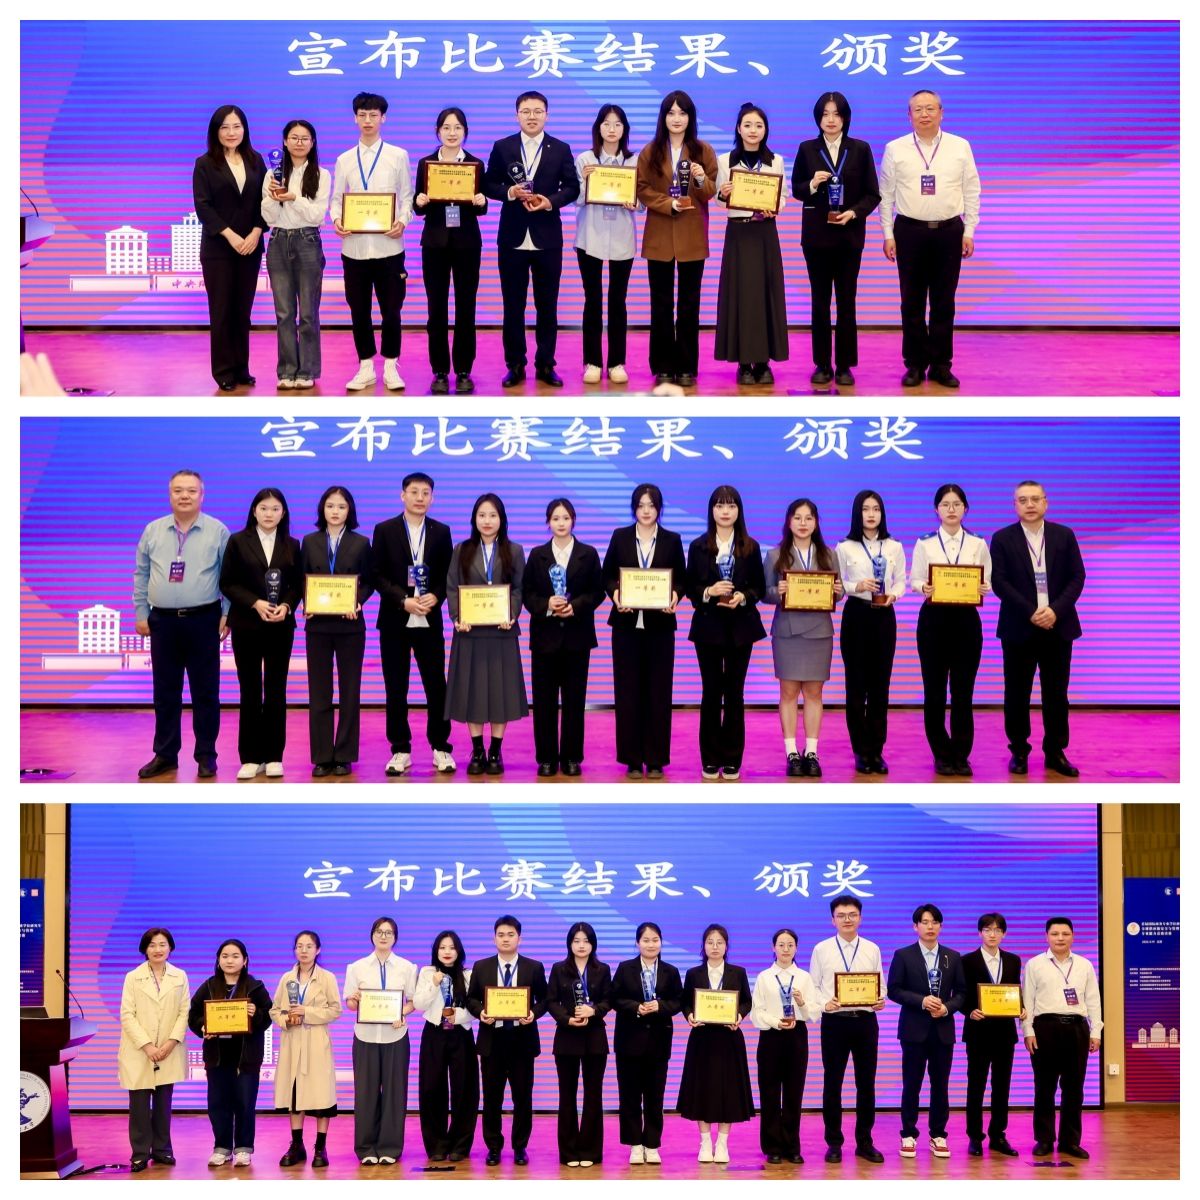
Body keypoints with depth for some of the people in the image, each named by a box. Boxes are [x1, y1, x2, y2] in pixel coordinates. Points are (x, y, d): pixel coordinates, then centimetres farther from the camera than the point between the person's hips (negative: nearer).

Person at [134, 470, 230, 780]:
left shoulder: (218, 531, -1)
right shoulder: (153, 531, 7)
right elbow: (141, 576, 10)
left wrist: (227, 614, -6)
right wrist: (141, 614, 6)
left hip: (203, 620, -3)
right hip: (162, 621, 3)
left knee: (205, 692, 2)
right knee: (165, 693, 7)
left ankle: (206, 756, 9)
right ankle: (165, 755, 15)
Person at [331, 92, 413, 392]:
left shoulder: (398, 156, 5)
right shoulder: (344, 160, 9)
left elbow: (407, 197, 5)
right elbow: (336, 199, 9)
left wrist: (403, 221, -14)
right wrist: (336, 219, -11)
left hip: (388, 245, -2)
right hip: (354, 246, 2)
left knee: (390, 309, 1)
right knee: (359, 310, 7)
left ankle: (390, 367, 12)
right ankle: (365, 368, 16)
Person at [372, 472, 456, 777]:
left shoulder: (441, 532, 7)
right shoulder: (384, 530, 1)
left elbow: (447, 575, 6)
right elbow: (377, 575, -3)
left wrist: (435, 597, -13)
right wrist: (403, 601, -15)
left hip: (429, 621, 1)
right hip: (395, 621, -1)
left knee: (436, 685, 1)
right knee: (396, 689, 3)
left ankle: (440, 748, 10)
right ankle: (400, 750, 10)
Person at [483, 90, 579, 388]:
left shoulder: (561, 149, 4)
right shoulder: (502, 147, 4)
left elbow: (572, 187, 3)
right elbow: (488, 185, 5)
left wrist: (551, 201, -15)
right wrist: (509, 192, -15)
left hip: (547, 237, 0)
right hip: (512, 237, 0)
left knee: (547, 305, 5)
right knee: (513, 306, 4)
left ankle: (545, 365, 13)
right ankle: (515, 366, 11)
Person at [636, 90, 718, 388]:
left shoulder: (704, 150, 5)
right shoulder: (650, 151, 5)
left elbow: (712, 191, 1)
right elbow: (642, 189, 0)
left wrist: (702, 180, -21)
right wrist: (669, 204, -15)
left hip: (692, 236, 0)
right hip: (659, 236, 0)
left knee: (689, 304, 2)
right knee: (661, 304, 2)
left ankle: (687, 367, 7)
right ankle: (663, 367, 7)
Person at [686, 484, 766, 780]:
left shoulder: (750, 547, 3)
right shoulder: (699, 547, 2)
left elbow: (760, 588, 4)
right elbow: (689, 588, 1)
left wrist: (743, 597, -16)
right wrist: (709, 592, -18)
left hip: (741, 627, 0)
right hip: (708, 626, 0)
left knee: (735, 692, 4)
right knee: (711, 691, 3)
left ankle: (732, 760, 10)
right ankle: (710, 760, 9)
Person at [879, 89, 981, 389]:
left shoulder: (960, 147, 3)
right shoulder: (895, 149, 2)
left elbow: (972, 192, 5)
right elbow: (886, 195, 4)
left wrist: (969, 232, 0)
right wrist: (888, 235, 0)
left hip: (949, 230, 0)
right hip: (909, 230, 0)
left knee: (944, 302, 5)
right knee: (912, 302, 3)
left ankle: (941, 365, 12)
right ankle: (915, 365, 11)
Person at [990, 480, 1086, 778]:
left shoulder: (1064, 535, 6)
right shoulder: (1002, 538, 1)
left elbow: (1077, 577, 1)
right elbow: (999, 582, -7)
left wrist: (1056, 610, -13)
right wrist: (1030, 613, -16)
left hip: (1058, 626, 1)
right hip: (1019, 628, -1)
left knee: (1056, 693, 4)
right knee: (1017, 694, 3)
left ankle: (1055, 752, 12)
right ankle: (1019, 751, 12)